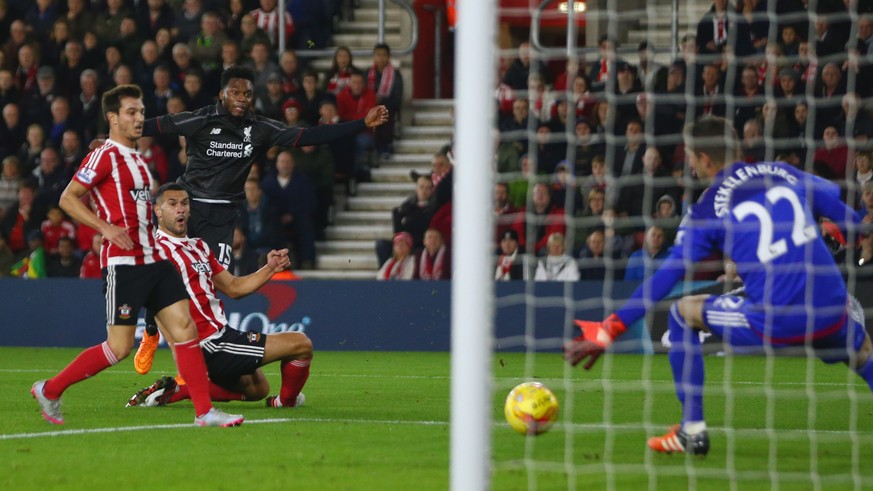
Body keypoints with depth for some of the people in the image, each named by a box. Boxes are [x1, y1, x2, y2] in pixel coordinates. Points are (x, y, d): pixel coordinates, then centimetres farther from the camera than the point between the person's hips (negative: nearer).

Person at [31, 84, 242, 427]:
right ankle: (49, 390, 7)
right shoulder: (105, 155, -8)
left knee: (185, 327, -3)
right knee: (119, 348, -8)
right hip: (123, 263, -8)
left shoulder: (135, 159, 19)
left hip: (152, 260, 9)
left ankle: (204, 412, -4)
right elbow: (68, 199, -11)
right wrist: (106, 228, -20)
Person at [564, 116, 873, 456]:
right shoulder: (785, 174, 13)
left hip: (771, 326, -4)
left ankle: (692, 431, 19)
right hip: (832, 319, 4)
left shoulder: (707, 210, 4)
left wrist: (611, 330, 5)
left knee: (683, 312, 19)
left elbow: (664, 278, 1)